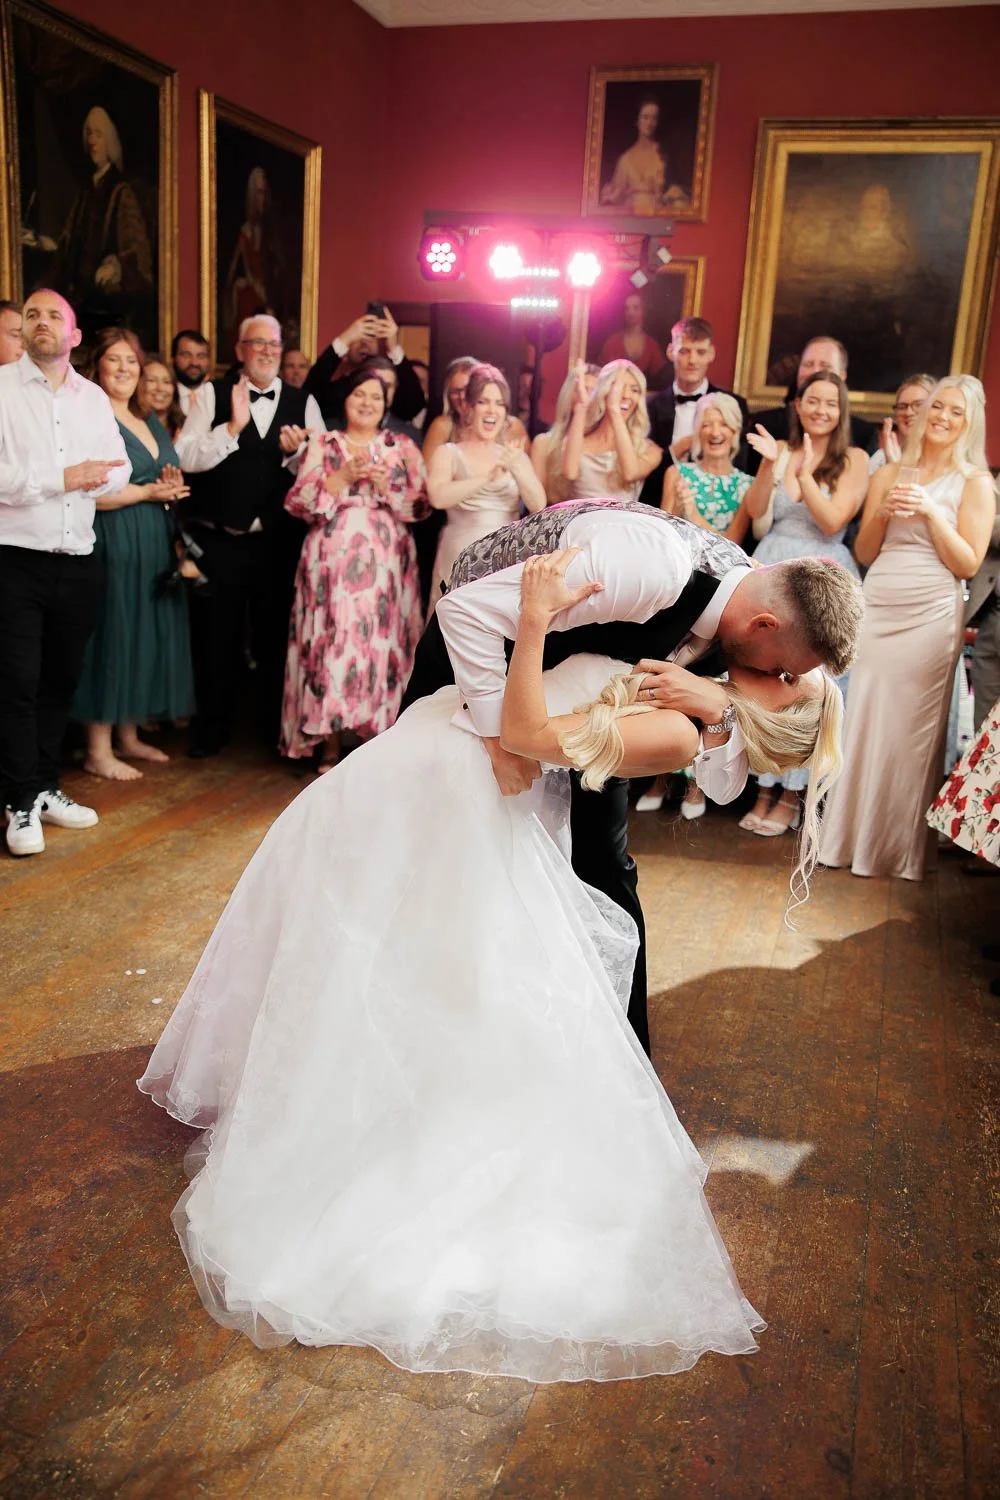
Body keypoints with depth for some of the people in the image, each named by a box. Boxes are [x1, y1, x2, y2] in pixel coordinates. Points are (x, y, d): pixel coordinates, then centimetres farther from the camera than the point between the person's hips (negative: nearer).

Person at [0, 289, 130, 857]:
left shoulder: (95, 398, 12)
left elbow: (120, 471, 7)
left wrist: (88, 479, -13)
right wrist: (62, 478, -17)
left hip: (79, 561, 5)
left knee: (61, 681, 12)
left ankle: (46, 787, 24)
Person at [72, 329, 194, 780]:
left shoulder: (150, 420, 17)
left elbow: (172, 476, 22)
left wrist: (174, 485, -2)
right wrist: (147, 492, -14)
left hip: (155, 545, 8)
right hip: (113, 544, -8)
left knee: (147, 636, 10)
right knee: (111, 635, -4)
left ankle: (128, 736, 22)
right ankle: (98, 751, 5)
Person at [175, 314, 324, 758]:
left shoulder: (303, 402, 6)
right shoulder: (213, 394, 1)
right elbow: (185, 457, -10)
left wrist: (296, 451, -18)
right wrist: (233, 427, -19)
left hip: (279, 542, 1)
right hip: (218, 540, -1)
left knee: (276, 635, 12)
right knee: (215, 637, 9)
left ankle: (276, 726, 28)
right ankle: (212, 727, 25)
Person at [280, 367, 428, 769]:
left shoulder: (403, 447, 12)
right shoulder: (322, 445, 11)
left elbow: (422, 504, 4)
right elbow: (297, 501, -1)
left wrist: (385, 485, -10)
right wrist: (343, 476, -10)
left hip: (385, 565, 0)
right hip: (332, 562, 0)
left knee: (380, 643, -3)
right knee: (331, 643, -3)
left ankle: (379, 740, 7)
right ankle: (330, 743, 6)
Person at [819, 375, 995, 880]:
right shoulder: (889, 474, 12)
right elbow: (864, 554, 12)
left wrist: (931, 512, -12)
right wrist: (882, 513, -5)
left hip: (930, 616, -3)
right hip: (875, 611, 3)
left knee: (913, 732, 0)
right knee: (861, 723, 2)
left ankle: (901, 845, 14)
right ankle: (851, 832, 15)